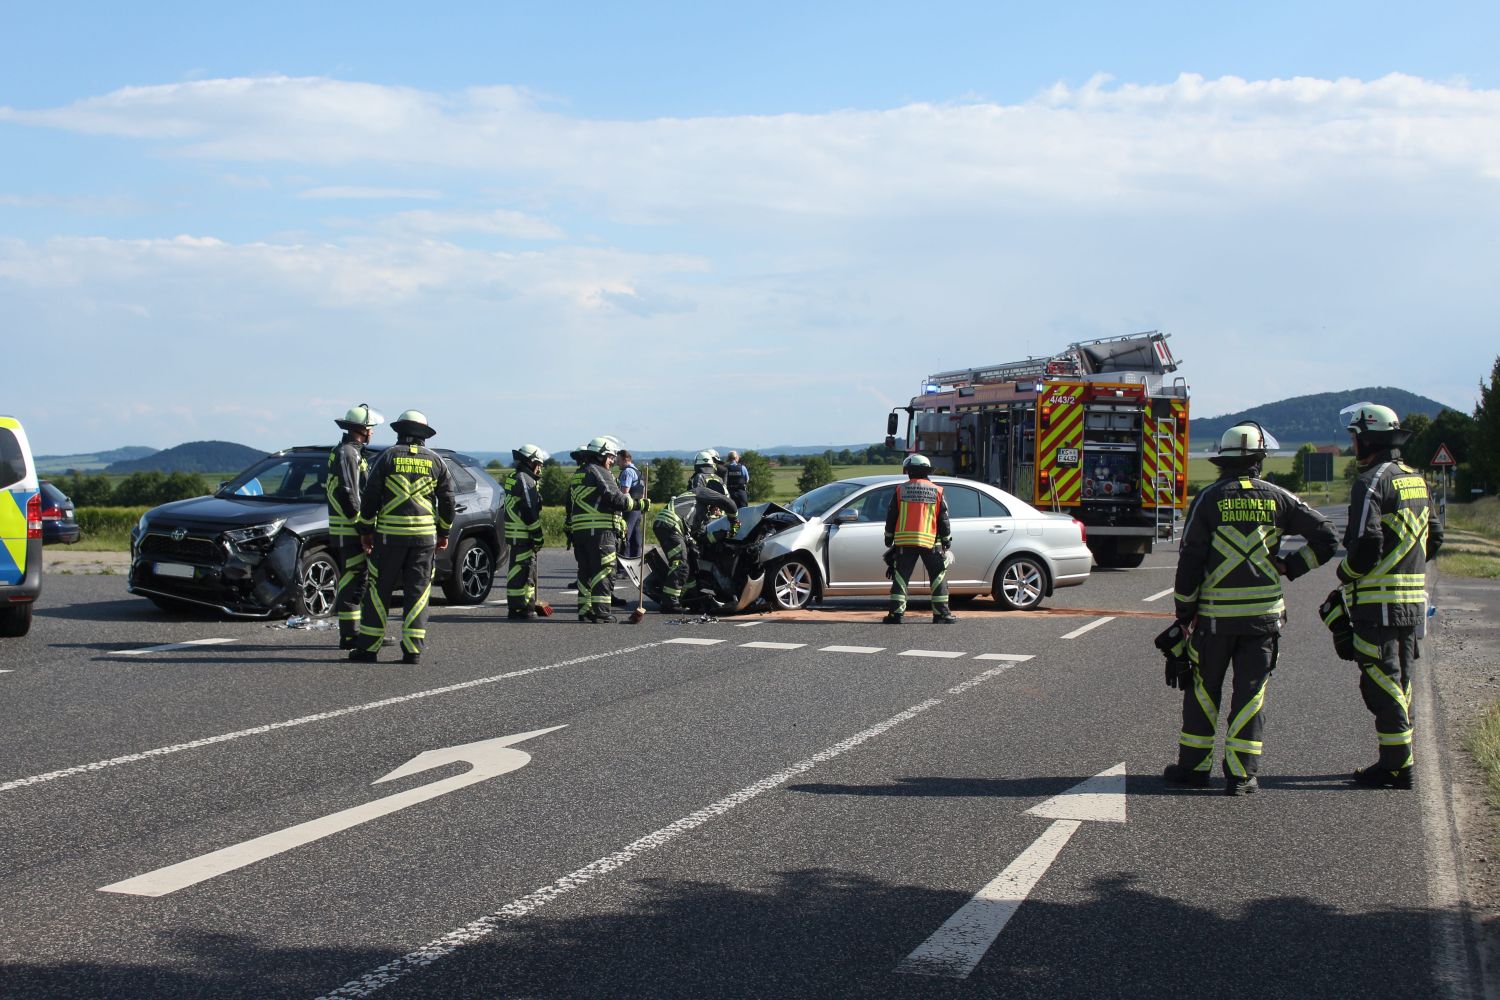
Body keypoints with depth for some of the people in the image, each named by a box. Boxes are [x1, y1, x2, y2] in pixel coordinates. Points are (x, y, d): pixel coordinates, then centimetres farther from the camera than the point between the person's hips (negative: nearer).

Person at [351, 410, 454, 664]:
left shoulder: (387, 457, -1)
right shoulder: (435, 461, 6)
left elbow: (370, 497, -1)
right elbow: (447, 500, 8)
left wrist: (366, 531, 7)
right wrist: (444, 534, 17)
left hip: (389, 533, -1)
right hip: (425, 536, 1)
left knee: (378, 590, 6)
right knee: (417, 591, 4)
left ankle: (368, 647, 7)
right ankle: (413, 649, -1)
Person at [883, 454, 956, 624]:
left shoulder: (901, 490, 4)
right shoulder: (936, 491, 4)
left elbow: (891, 517, 7)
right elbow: (943, 520, 4)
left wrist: (888, 539, 17)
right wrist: (947, 540, 13)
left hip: (904, 541, 1)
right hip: (930, 541, -1)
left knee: (900, 577, 5)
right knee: (938, 577, 8)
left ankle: (895, 613, -1)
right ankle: (941, 613, 6)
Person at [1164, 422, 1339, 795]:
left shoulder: (1208, 499, -4)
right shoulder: (1277, 498, 1)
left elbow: (1190, 560, -6)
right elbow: (1327, 536, 0)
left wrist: (1184, 611, 2)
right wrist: (1290, 567, 7)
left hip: (1215, 614, -1)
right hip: (1264, 614, 1)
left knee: (1203, 690, 11)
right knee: (1250, 694, 6)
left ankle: (1194, 765, 16)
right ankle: (1242, 774, 5)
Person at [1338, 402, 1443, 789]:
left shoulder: (1372, 482, -14)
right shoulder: (1416, 480, 14)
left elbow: (1365, 543, -21)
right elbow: (1435, 536, 19)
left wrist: (1345, 572, -4)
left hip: (1379, 600, -9)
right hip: (1414, 598, 9)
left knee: (1382, 684, -4)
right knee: (1401, 682, 15)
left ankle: (1396, 765, -3)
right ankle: (1398, 760, 21)